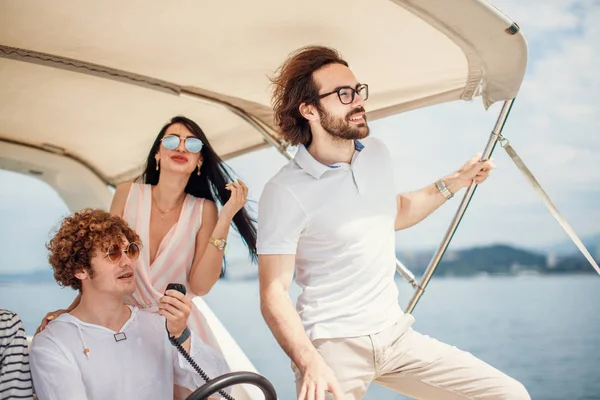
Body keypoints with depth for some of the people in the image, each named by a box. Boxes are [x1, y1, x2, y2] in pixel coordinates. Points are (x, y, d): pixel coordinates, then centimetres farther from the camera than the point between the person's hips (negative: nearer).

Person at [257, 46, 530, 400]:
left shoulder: (376, 153, 6)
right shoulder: (286, 192, -15)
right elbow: (274, 293, -17)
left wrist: (453, 183, 18)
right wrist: (310, 364, -30)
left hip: (395, 333, 6)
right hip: (333, 344, -6)